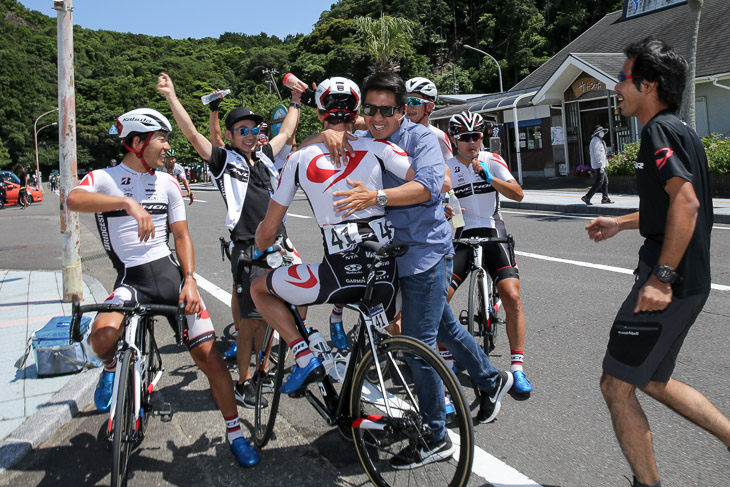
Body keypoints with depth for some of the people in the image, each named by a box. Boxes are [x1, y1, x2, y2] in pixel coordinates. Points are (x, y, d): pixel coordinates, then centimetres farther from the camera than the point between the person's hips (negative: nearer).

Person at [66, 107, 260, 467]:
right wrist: (128, 202, -36)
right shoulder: (104, 178, 1)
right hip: (131, 278, -2)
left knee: (208, 354, -6)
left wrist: (190, 280, -3)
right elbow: (74, 199, -22)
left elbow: (182, 236, 11)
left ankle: (235, 433, 12)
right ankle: (111, 369, 9)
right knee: (103, 336, -31)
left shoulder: (168, 184, 11)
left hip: (170, 274, 2)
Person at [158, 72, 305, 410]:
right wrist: (171, 95, -12)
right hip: (249, 249, -6)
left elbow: (286, 132, 31)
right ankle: (244, 382, 10)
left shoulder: (264, 157, 17)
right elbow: (192, 133, -7)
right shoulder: (224, 160, 2)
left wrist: (296, 101, 37)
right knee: (251, 318, -4)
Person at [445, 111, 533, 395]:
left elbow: (518, 194, -6)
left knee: (512, 297, -18)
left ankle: (517, 368, -6)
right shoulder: (446, 168, 2)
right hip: (461, 238, 1)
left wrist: (490, 177, -20)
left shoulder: (492, 161, 2)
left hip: (493, 235, 0)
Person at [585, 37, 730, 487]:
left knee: (616, 386, 1)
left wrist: (661, 277, -27)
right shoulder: (678, 130, 17)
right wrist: (619, 223, 27)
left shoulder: (660, 129, -14)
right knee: (654, 381, 22)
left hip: (668, 285, -10)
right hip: (688, 282, 10)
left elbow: (686, 201, -26)